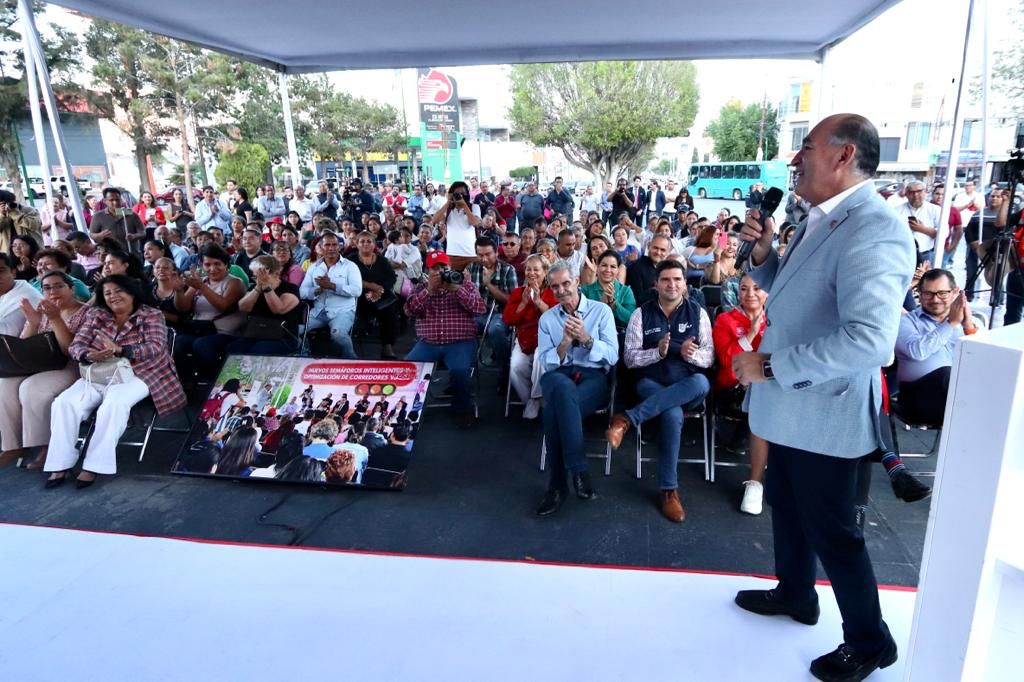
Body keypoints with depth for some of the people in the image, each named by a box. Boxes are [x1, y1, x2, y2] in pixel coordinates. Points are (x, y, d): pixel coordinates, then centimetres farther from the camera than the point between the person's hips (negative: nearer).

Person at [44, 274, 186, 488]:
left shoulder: (151, 315, -1)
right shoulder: (95, 314, 11)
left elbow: (156, 347, -15)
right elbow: (76, 346, 4)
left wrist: (120, 351, -31)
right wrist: (89, 355, -22)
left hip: (135, 376, -5)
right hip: (97, 376, 5)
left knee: (113, 405, -34)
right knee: (64, 403, -20)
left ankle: (93, 466, -26)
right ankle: (60, 465, -13)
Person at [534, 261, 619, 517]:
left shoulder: (601, 310, 6)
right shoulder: (547, 318, 13)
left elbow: (612, 356, -2)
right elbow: (545, 363, 5)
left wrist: (586, 339, -17)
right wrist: (564, 343, -13)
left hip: (593, 376, -2)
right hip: (558, 376, 2)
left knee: (555, 409, -34)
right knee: (563, 388, -38)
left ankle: (558, 481, -21)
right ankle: (577, 471, -29)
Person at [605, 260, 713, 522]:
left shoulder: (697, 312, 7)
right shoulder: (641, 314, 4)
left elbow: (709, 356, 3)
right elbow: (630, 358, 0)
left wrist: (692, 354, -20)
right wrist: (657, 352, -19)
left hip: (688, 387, 2)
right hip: (651, 385, -2)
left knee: (702, 383, -36)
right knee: (673, 414, -36)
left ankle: (628, 419, -36)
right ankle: (668, 489, -20)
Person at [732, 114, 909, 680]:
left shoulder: (874, 231, -25)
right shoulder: (820, 220, 7)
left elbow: (868, 340, -34)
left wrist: (769, 365, -27)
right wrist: (762, 252, -1)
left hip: (825, 412, -9)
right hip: (791, 404, 10)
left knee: (830, 529, 8)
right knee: (785, 503, 24)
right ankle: (795, 594, 48)